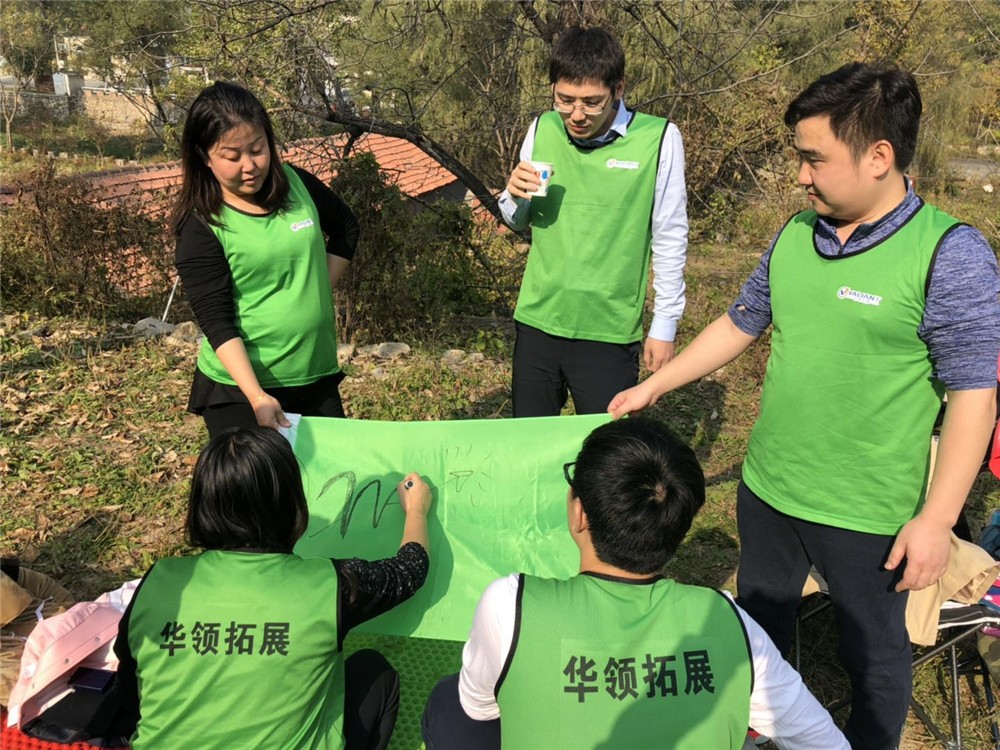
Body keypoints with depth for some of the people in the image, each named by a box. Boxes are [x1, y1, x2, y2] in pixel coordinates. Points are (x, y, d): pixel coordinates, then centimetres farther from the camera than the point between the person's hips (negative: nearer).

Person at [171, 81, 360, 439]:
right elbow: (216, 323, -18)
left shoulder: (298, 185, -1)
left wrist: (318, 290, 6)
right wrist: (256, 396, -27)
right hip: (239, 387, -4)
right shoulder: (201, 228, -13)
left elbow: (346, 229, 18)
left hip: (318, 377, 5)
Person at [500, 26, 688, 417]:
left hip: (609, 332, -3)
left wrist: (665, 323, -1)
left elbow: (669, 239, -4)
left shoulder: (658, 139, -11)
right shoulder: (542, 129, 1)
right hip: (537, 322, 4)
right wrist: (515, 196, -9)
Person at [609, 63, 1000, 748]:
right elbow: (740, 325, 12)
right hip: (767, 488, 6)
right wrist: (652, 388, 13)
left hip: (866, 515, -6)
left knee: (874, 654, 16)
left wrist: (935, 519, -16)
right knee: (759, 626, 24)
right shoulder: (795, 236, 1)